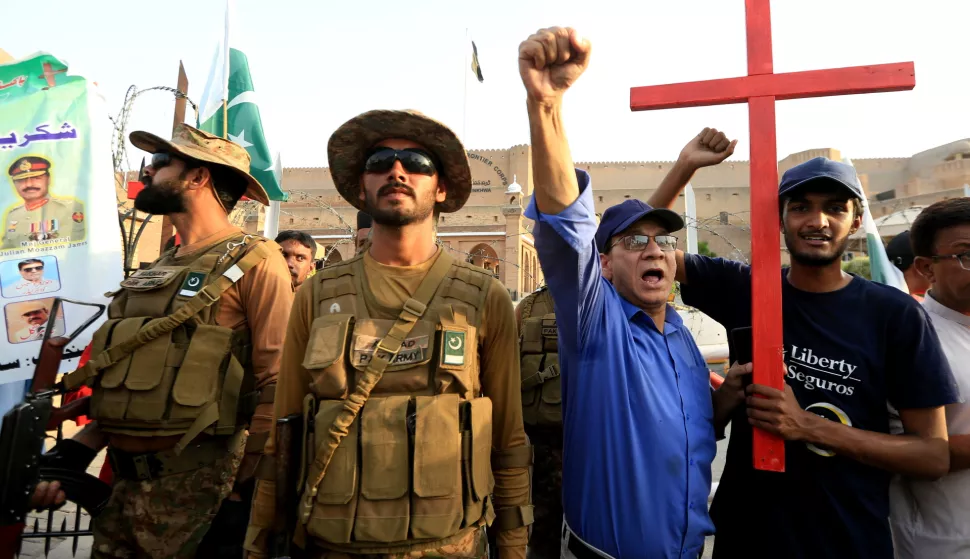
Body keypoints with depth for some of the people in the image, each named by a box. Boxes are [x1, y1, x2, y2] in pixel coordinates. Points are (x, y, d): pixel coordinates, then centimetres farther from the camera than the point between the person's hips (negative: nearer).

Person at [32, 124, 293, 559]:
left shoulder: (251, 261, -10)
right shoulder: (152, 274, 15)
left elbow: (278, 386, -16)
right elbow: (125, 385, 20)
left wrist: (243, 495, -17)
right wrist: (76, 450, 7)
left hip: (199, 489, -7)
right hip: (123, 487, 7)